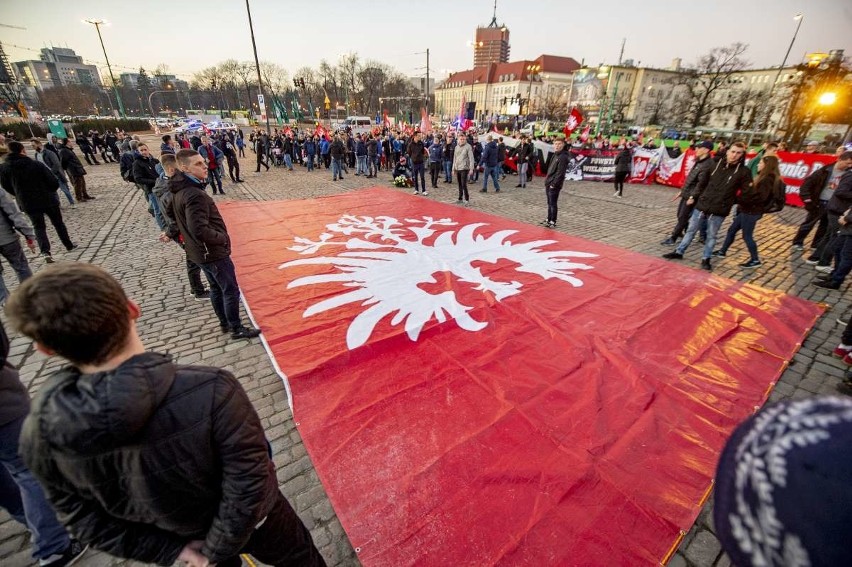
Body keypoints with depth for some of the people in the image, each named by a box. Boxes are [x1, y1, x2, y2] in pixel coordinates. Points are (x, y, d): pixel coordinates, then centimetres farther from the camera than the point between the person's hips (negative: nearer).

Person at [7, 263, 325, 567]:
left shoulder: (38, 434, -24)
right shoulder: (209, 390, -40)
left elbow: (81, 516, -10)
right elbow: (247, 484, -31)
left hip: (176, 537, 4)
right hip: (250, 523, -3)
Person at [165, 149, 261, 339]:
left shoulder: (179, 190, 5)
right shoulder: (195, 195, -28)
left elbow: (171, 213, 19)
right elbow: (200, 230, -33)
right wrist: (222, 237, -18)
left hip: (199, 251, 10)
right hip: (212, 252, -10)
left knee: (216, 288, 21)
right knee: (231, 291, 3)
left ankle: (225, 323, 35)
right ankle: (237, 329, 16)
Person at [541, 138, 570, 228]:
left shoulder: (563, 157, -13)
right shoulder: (555, 155, 15)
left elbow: (560, 173, -18)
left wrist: (554, 184, -20)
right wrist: (547, 181, 14)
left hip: (554, 185, -9)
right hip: (548, 184, 9)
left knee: (553, 204, -4)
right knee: (549, 203, 16)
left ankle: (553, 222, 4)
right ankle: (549, 220, 26)